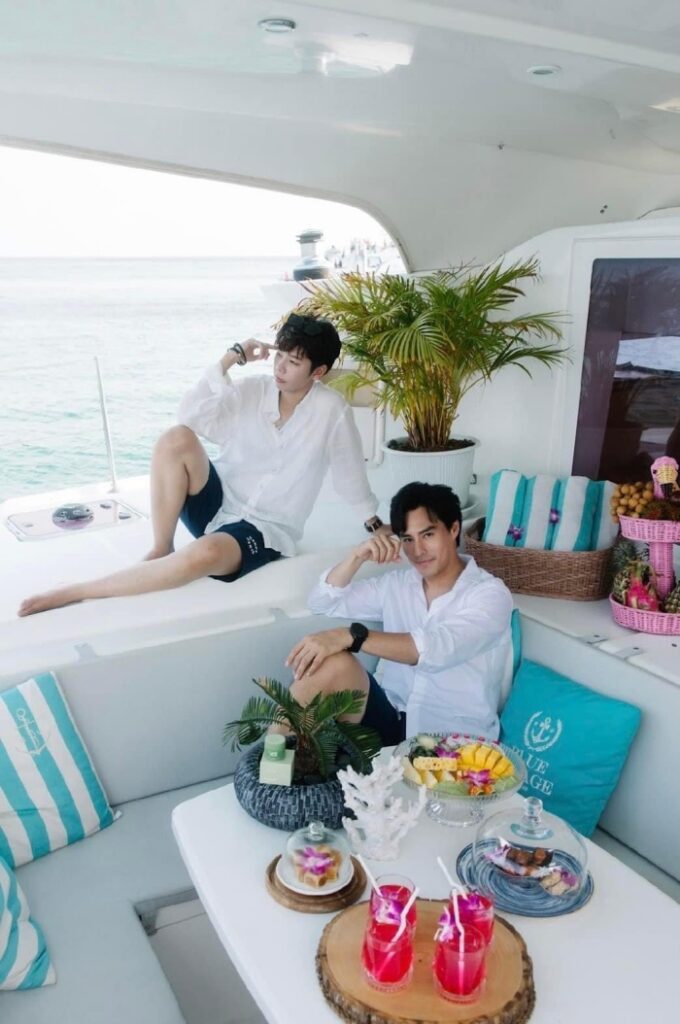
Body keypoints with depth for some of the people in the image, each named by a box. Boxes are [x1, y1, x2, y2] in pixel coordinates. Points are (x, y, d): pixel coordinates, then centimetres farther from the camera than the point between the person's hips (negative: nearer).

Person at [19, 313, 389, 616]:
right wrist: (229, 360, -16)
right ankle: (160, 550, -11)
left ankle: (74, 592, -28)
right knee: (176, 439, -26)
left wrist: (376, 526, 8)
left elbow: (351, 475, -1)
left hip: (265, 530, -4)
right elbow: (192, 416, -12)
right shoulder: (252, 390, -1)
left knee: (206, 554, -39)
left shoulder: (331, 410, -11)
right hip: (217, 503, 4)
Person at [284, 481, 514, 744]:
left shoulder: (490, 594, -9)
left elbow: (439, 649, -27)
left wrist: (350, 636, -36)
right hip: (393, 721, 5)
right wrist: (358, 557, -7)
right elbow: (323, 602, 11)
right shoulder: (396, 584, 9)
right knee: (333, 662, -23)